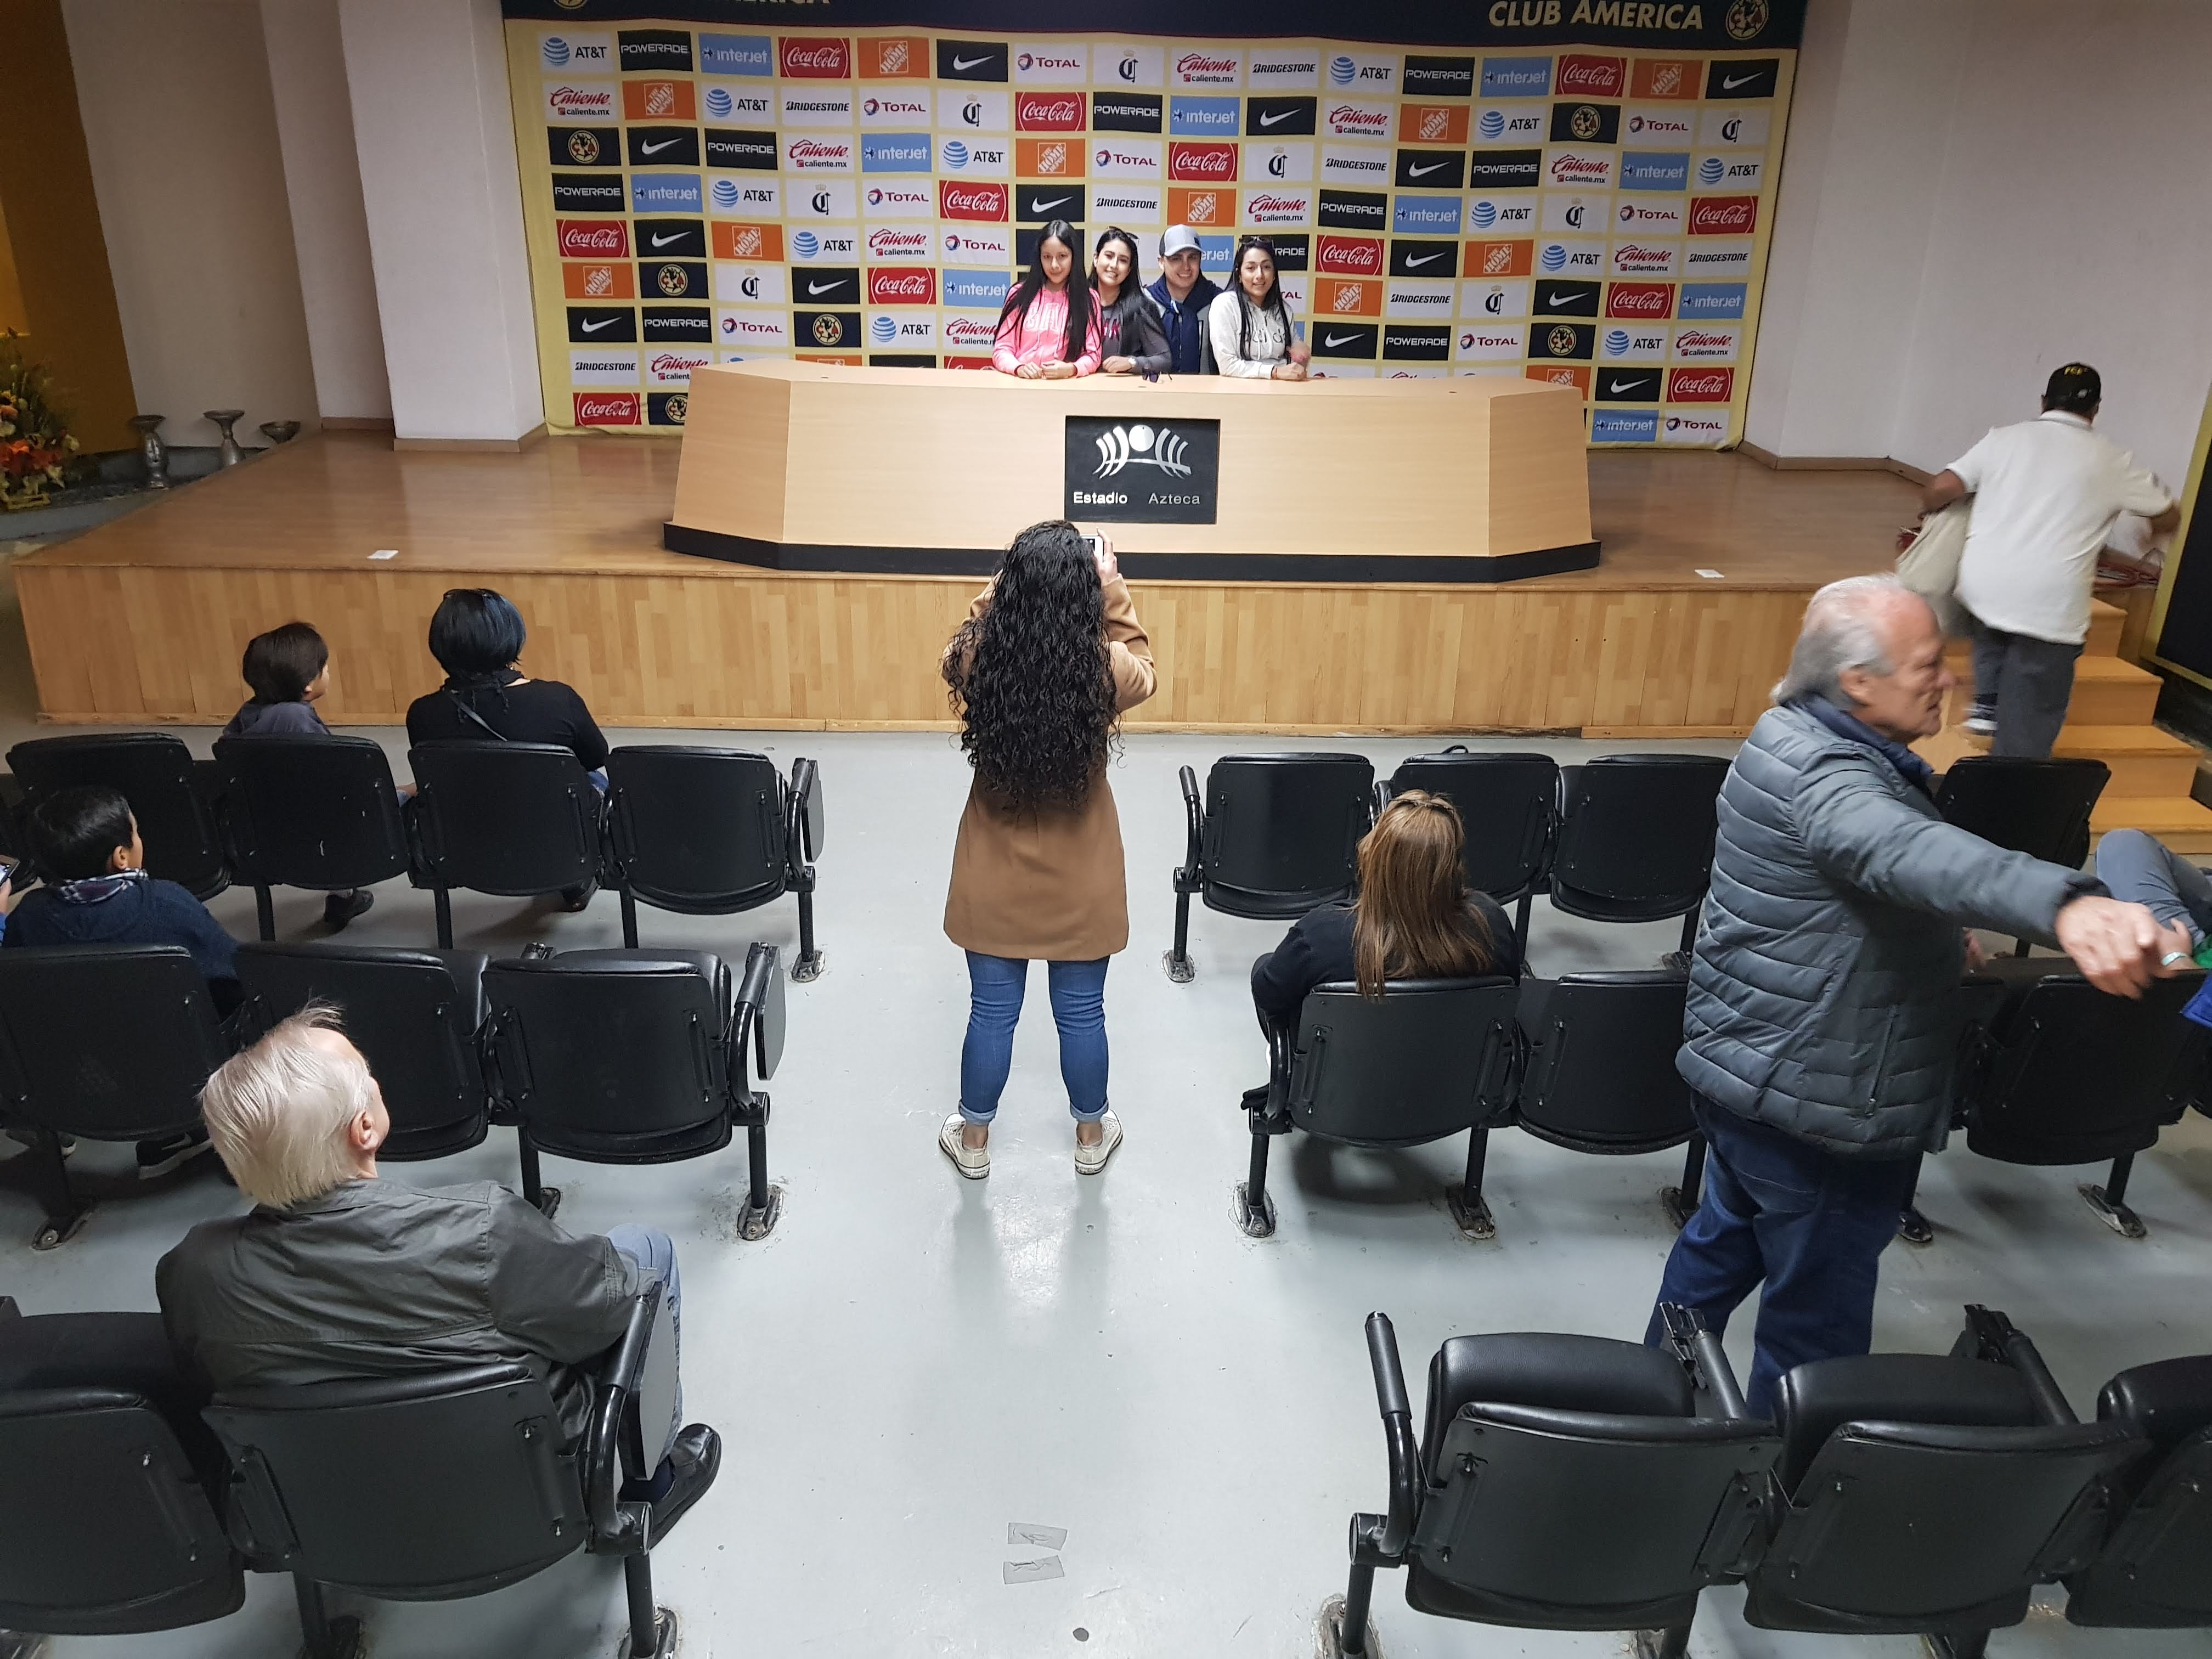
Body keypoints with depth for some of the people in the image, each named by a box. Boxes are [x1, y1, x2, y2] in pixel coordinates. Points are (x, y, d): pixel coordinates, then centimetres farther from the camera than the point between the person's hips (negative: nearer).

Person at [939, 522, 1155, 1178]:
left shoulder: (979, 663, -18)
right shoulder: (1106, 671, -20)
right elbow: (1143, 671, 6)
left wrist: (998, 589, 2)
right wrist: (1116, 594, 4)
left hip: (995, 876, 1)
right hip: (1081, 878, 0)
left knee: (991, 1013, 16)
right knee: (1081, 1015, 17)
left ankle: (973, 1140, 35)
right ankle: (1091, 1136, 38)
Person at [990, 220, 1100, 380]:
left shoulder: (1089, 299, 10)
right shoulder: (1020, 294, 12)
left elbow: (1093, 355, 5)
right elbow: (1002, 348, 8)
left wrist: (1071, 369, -16)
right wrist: (1019, 368, -13)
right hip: (1020, 385, 1)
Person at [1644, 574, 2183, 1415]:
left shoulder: (1799, 739, 5)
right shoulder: (1821, 778, -29)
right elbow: (1911, 852, -53)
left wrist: (1939, 938, 22)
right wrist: (2066, 905, -67)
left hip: (1745, 1067, 11)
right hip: (1818, 1106, -11)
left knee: (1723, 1236, 28)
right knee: (1818, 1314, 7)